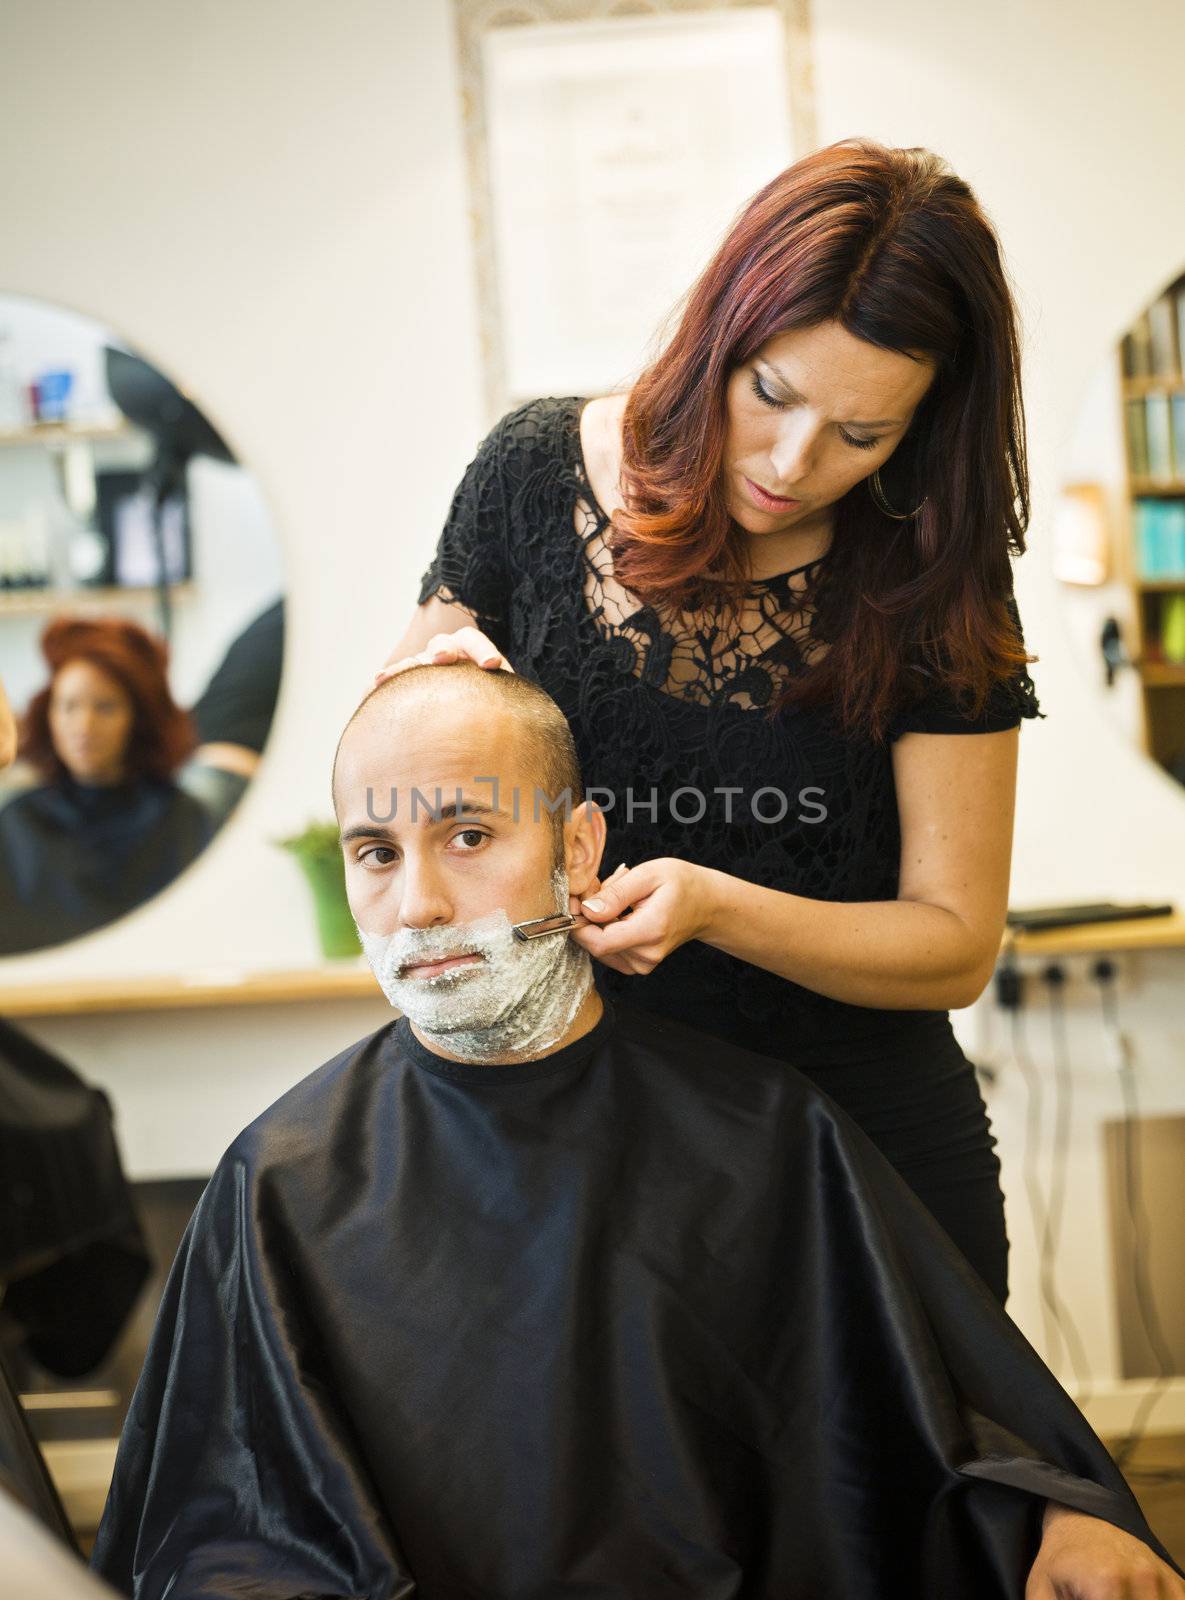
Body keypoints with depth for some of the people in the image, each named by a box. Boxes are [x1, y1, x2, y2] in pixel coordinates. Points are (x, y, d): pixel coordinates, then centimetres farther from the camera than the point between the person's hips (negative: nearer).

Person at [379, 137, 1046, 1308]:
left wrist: (712, 907, -25)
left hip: (865, 1135, -1)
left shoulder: (935, 582, -10)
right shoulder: (539, 469, -7)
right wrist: (443, 662, -16)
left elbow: (956, 945, -10)